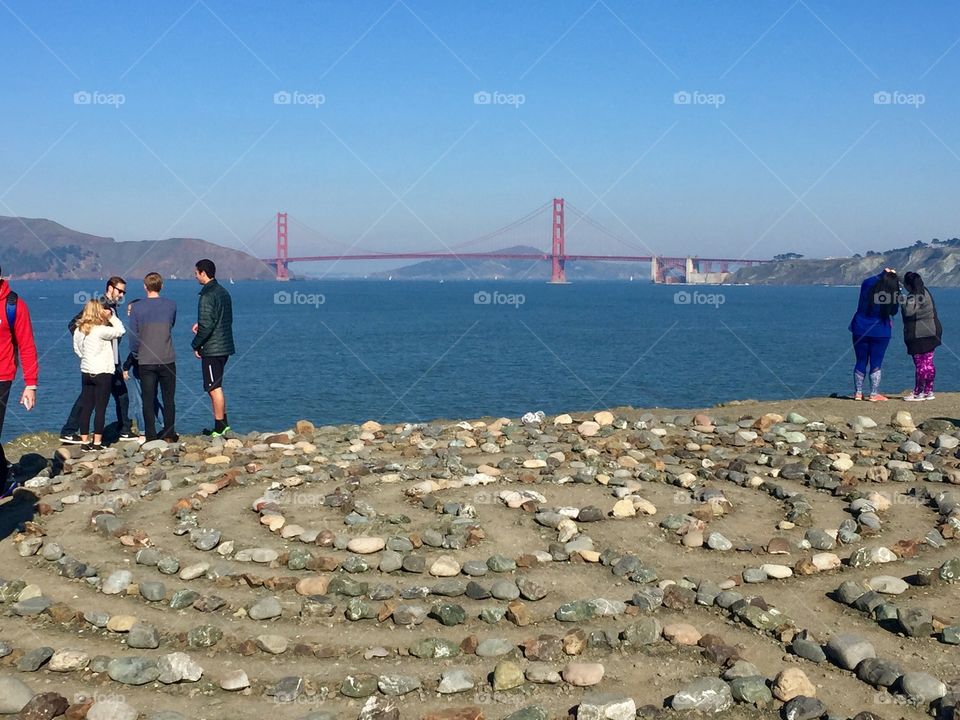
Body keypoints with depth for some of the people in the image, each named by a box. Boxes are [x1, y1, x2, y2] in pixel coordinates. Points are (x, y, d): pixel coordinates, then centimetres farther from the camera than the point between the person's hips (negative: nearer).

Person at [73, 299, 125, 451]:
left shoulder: (79, 330, 5)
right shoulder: (100, 330, -17)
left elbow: (77, 349, 14)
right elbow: (120, 331, -12)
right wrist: (112, 316, -4)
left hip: (86, 372, 7)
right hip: (102, 373, -7)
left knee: (86, 407, 9)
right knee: (100, 408, -1)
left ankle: (85, 442, 11)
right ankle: (97, 443, 0)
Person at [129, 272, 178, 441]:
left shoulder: (137, 309, -4)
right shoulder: (171, 305, -1)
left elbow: (133, 336, -1)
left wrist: (135, 354, 15)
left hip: (146, 362, -1)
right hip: (167, 360, 1)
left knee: (148, 400, 4)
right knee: (168, 399, 9)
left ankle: (150, 436, 5)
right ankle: (169, 434, 12)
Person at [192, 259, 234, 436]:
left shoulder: (207, 295, -17)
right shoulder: (223, 292, 12)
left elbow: (206, 325, -21)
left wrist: (196, 345, -9)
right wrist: (200, 324, 14)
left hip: (211, 349, -9)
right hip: (224, 347, 9)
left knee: (214, 389, -4)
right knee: (216, 387, 17)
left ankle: (220, 427, 0)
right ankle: (223, 423, 21)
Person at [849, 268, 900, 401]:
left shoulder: (867, 285, -9)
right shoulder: (892, 295, -14)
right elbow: (893, 311, 3)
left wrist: (883, 274, 19)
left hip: (860, 330, 3)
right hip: (880, 332, -3)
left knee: (861, 362, 11)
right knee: (876, 364, 5)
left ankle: (858, 392, 12)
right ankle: (874, 394, 5)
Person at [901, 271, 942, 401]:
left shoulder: (914, 296, -17)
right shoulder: (925, 292, 13)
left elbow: (909, 312, -27)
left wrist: (903, 301, -14)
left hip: (919, 335, -9)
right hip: (931, 332, 9)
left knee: (920, 364, -4)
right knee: (928, 363, 11)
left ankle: (917, 393, 1)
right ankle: (928, 391, 16)